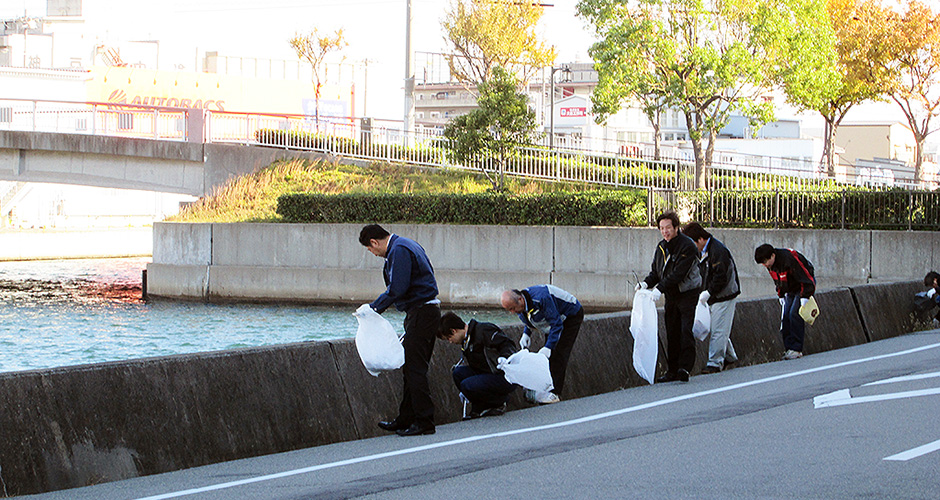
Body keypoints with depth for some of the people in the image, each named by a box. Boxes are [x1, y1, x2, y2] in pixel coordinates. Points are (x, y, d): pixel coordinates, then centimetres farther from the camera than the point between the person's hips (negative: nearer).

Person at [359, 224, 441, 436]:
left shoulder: (399, 250, -14)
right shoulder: (405, 245, 18)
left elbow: (397, 289, -22)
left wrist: (374, 307, -11)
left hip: (421, 313, -11)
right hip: (426, 312, 11)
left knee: (414, 369, -9)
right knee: (411, 368, 14)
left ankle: (424, 422, -8)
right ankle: (405, 419, 19)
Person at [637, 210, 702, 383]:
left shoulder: (687, 246, -15)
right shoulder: (661, 247, 9)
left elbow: (679, 273, -22)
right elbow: (656, 271, 14)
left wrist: (660, 288, -27)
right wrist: (646, 283, -7)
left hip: (687, 295, -7)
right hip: (671, 296, 7)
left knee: (685, 332, -14)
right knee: (671, 334, 6)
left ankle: (685, 368, -16)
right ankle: (672, 370, 11)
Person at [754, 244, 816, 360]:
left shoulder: (789, 259, -32)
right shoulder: (771, 264, -6)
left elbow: (807, 281, -28)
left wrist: (804, 300, -27)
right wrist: (781, 296, 12)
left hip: (805, 286, -8)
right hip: (791, 290, 8)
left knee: (794, 314, -20)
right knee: (785, 316, -3)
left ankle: (796, 349, -17)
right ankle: (789, 348, 2)